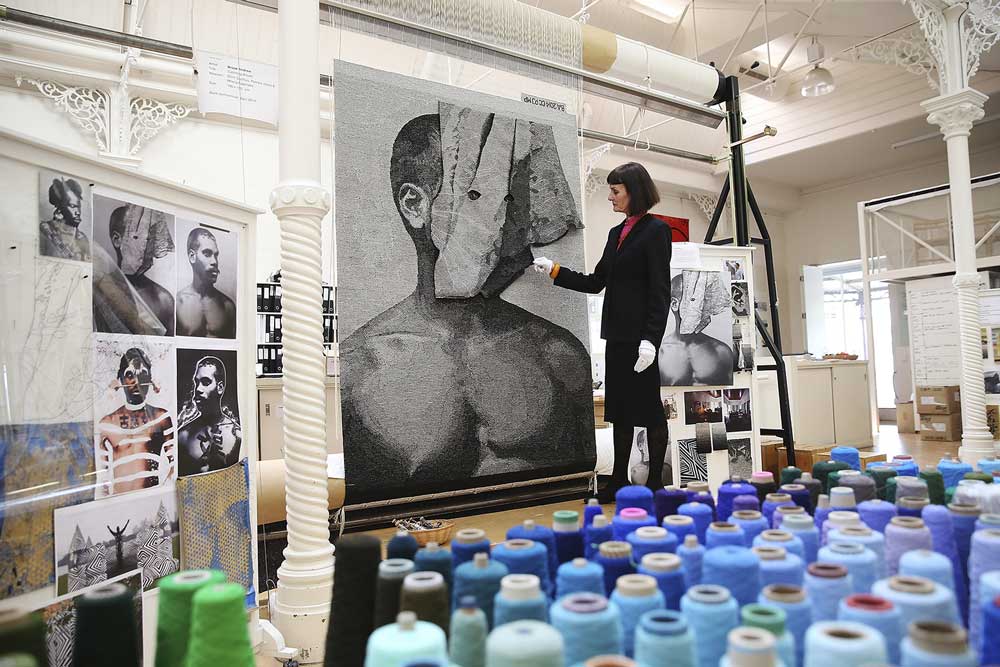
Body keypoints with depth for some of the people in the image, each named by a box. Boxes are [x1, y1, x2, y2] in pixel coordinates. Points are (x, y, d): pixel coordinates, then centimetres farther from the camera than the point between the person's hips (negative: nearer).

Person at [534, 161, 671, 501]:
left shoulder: (655, 230, -6)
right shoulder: (616, 233, 16)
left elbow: (660, 290, -12)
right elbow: (595, 282, 18)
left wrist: (650, 338, -19)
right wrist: (554, 270, 14)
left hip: (640, 334, -8)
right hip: (617, 334, 8)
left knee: (647, 406, 1)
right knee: (619, 409, 11)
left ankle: (655, 483, 12)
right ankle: (620, 482, 19)